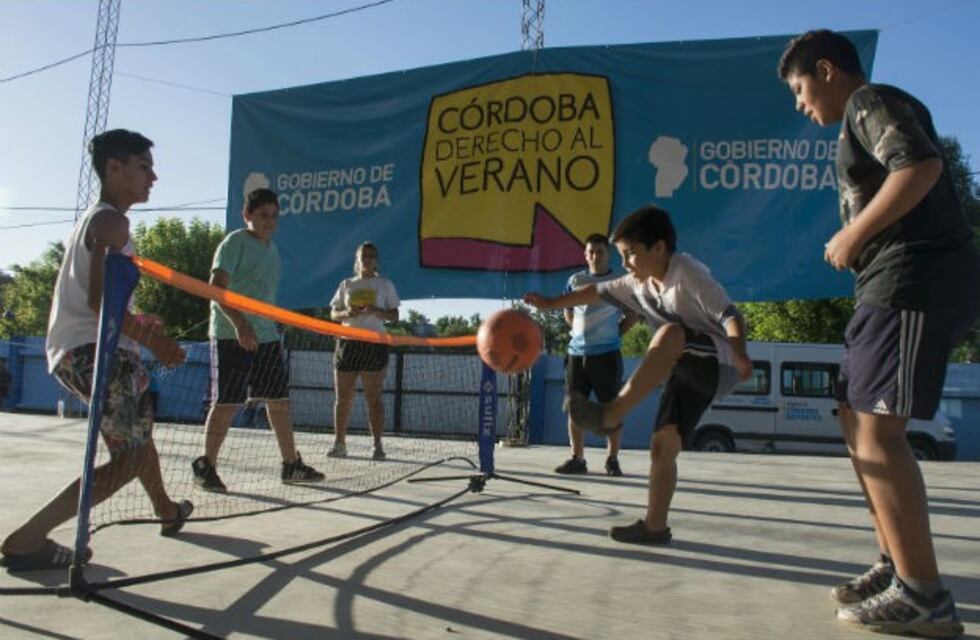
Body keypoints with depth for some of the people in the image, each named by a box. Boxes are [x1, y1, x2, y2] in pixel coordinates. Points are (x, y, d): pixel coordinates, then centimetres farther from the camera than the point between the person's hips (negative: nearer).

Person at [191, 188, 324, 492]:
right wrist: (239, 324, -31)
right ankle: (205, 467, 12)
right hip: (232, 338, -8)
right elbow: (217, 288, -19)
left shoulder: (271, 247, 16)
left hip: (266, 336, 8)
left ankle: (291, 464, 18)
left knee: (280, 399, 9)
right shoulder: (234, 243, -9)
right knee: (227, 403, -4)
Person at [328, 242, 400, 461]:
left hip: (375, 343, -3)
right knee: (343, 398, 3)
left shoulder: (384, 284, 8)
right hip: (347, 342, 3)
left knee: (374, 398, -5)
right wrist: (347, 313, -10)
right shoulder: (346, 284, 15)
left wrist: (376, 311, -15)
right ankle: (339, 443, 11)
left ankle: (377, 445, -2)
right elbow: (334, 314, 12)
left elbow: (394, 316, 4)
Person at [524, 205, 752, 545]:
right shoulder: (640, 284, 7)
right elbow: (599, 292, 20)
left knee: (670, 332, -37)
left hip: (718, 366, -8)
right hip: (688, 373, 8)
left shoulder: (687, 273, -17)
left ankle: (612, 413, -38)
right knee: (662, 446, 1)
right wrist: (552, 303, 18)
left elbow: (729, 315, -24)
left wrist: (740, 355, -41)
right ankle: (655, 526, 12)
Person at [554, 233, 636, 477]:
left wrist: (615, 333, 1)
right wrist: (579, 331, 11)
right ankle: (577, 459, 13)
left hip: (607, 354, -3)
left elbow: (632, 315, 7)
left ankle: (612, 459, 9)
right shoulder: (575, 281, 9)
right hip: (577, 353, 3)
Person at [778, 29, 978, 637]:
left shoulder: (870, 100, -3)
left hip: (915, 280, -10)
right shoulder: (867, 117, 26)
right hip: (898, 285, 11)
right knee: (858, 422, 12)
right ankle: (897, 565, 18)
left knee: (877, 429, -14)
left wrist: (854, 233, -14)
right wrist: (855, 240, 11)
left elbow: (922, 165, -20)